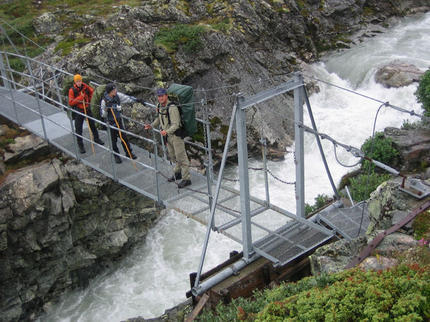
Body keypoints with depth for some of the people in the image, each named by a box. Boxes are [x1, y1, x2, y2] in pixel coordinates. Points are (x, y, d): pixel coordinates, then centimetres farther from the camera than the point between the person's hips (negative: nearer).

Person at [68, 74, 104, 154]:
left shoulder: (85, 87, -4)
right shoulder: (72, 90, -14)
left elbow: (92, 91, 17)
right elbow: (71, 103, -18)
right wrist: (80, 98, -23)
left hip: (87, 109, 4)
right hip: (78, 111, -4)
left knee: (92, 125, 17)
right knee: (78, 129, 0)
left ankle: (96, 138, 37)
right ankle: (80, 145, 10)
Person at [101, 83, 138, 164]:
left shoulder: (117, 95, -9)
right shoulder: (104, 100, -20)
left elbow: (127, 98, 3)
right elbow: (102, 114, -16)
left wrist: (137, 100, 5)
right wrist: (106, 110, -36)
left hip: (119, 120, 4)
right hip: (110, 122, -4)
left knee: (124, 137, 11)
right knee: (113, 140, 7)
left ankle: (129, 153, 26)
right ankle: (116, 156, 22)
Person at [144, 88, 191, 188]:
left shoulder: (172, 108, -25)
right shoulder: (160, 106, 3)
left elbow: (176, 124, -28)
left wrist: (167, 131, -42)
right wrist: (151, 125, 7)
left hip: (176, 134, -9)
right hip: (168, 135, 9)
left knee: (181, 156, -4)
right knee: (172, 155, 21)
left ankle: (186, 178, 2)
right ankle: (178, 173, 38)